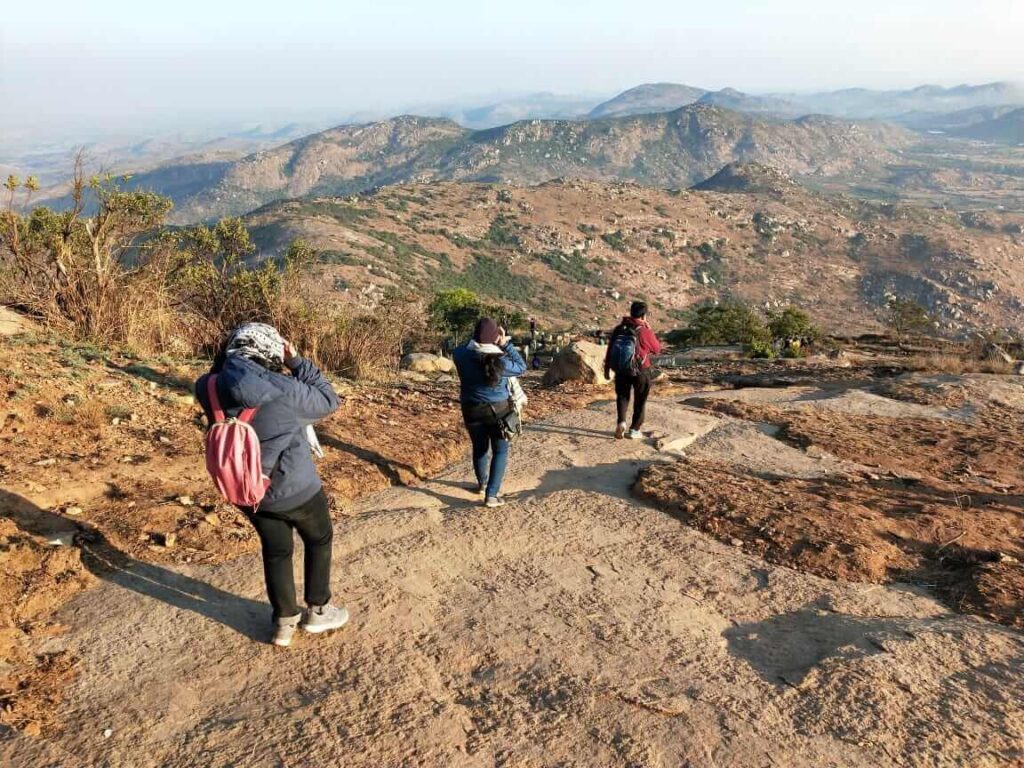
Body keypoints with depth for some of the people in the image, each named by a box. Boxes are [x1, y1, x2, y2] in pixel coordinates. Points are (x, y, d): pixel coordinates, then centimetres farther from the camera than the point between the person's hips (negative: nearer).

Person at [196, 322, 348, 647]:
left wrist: (226, 360, -3)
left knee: (276, 551, 23)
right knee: (319, 540, 22)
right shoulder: (283, 391, -27)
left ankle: (284, 622, 33)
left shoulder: (211, 389, -13)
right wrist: (296, 361, -8)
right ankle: (317, 611, 33)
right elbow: (328, 401, -10)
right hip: (295, 489, -5)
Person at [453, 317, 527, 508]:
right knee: (500, 451, 8)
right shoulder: (500, 362, -22)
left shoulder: (462, 355, -15)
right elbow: (521, 367, -4)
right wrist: (506, 343, -6)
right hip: (498, 410, -3)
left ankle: (482, 483, 43)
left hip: (472, 410, 3)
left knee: (480, 448, 22)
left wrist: (477, 336, 5)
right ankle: (491, 494, -1)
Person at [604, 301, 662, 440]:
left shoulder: (618, 329, -2)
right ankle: (634, 430, 16)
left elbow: (610, 349, 2)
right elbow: (657, 350, -1)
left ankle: (621, 422, -4)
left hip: (621, 369, 3)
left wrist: (607, 368, 12)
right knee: (640, 400, 13)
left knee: (622, 396, 18)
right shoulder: (645, 332, -15)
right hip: (641, 371, -3)